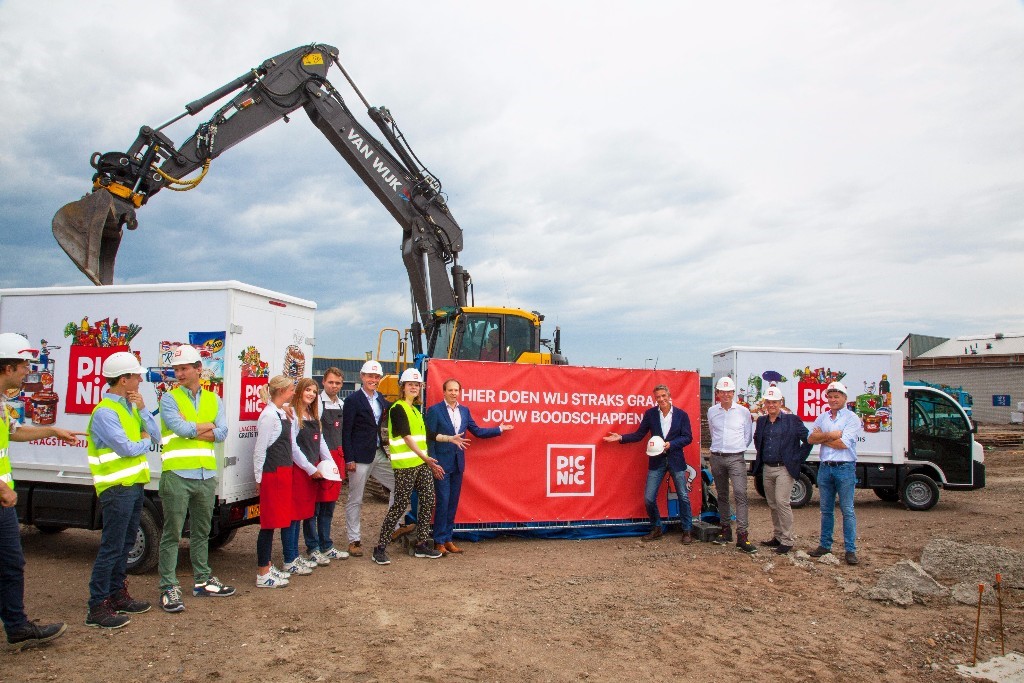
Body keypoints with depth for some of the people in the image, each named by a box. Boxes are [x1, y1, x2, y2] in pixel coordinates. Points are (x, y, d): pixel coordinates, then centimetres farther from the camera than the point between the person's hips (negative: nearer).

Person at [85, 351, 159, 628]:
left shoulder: (130, 407, 12)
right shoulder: (105, 412, -16)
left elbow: (156, 436, 7)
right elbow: (126, 448, -21)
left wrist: (142, 409, -5)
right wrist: (146, 442, 0)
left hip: (134, 484, 9)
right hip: (117, 488, -9)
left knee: (125, 544, 17)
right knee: (111, 548, -5)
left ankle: (117, 595, 28)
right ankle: (97, 608, 2)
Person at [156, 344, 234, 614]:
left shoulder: (213, 400, 11)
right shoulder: (169, 399, 0)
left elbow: (222, 433, -1)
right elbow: (179, 427, -16)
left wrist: (190, 429, -9)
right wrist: (208, 426, -3)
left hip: (206, 476, 4)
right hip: (176, 475, -4)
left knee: (201, 533, 15)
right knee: (172, 534, 0)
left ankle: (203, 581, 26)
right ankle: (168, 588, 8)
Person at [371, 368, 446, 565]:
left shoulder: (415, 410, 18)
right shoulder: (397, 408, -7)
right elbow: (406, 437, -15)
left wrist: (430, 462, 17)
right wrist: (426, 458, -20)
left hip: (422, 463, 8)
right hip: (405, 465, -8)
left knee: (428, 500, 6)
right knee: (400, 504, -7)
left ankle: (422, 544, 16)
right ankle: (380, 548, 2)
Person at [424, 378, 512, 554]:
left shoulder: (464, 411, 11)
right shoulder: (434, 410, -6)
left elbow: (477, 431, 16)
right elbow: (430, 435, -10)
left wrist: (499, 429, 18)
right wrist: (450, 438, -19)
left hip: (458, 463, 6)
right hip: (442, 463, -6)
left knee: (453, 502, 10)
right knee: (442, 502, -4)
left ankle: (448, 539, 20)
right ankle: (439, 541, 7)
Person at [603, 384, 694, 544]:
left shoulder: (681, 414, -3)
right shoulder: (650, 414, 1)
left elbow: (687, 437, -4)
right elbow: (639, 435, 5)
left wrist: (670, 444, -18)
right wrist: (621, 438, -8)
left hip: (676, 460, -1)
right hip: (656, 461, 1)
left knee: (683, 497, 5)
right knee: (649, 498, 0)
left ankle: (687, 531, 22)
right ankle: (656, 529, 20)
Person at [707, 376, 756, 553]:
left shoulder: (743, 411, 0)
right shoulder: (712, 411, 7)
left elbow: (748, 434, 10)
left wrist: (740, 447, 8)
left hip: (736, 458, -3)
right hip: (717, 458, 3)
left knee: (740, 494, -15)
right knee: (722, 495, 12)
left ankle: (742, 535, -17)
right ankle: (725, 530, 22)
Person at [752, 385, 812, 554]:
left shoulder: (792, 420, -6)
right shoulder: (761, 421, 11)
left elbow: (808, 439, -4)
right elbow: (757, 439, 28)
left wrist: (798, 458, -6)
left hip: (784, 469, -6)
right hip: (766, 469, 6)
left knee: (782, 502, -12)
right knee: (773, 505, 12)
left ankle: (787, 540, -3)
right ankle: (778, 536, 23)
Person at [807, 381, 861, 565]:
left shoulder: (852, 418, -4)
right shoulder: (822, 417, 12)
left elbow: (843, 443, -14)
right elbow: (811, 438, 0)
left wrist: (822, 437, -3)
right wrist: (830, 435, -15)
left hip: (845, 468, -5)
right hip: (825, 467, 5)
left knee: (847, 510, -1)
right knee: (826, 510, 12)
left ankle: (850, 550, 6)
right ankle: (825, 545, 20)